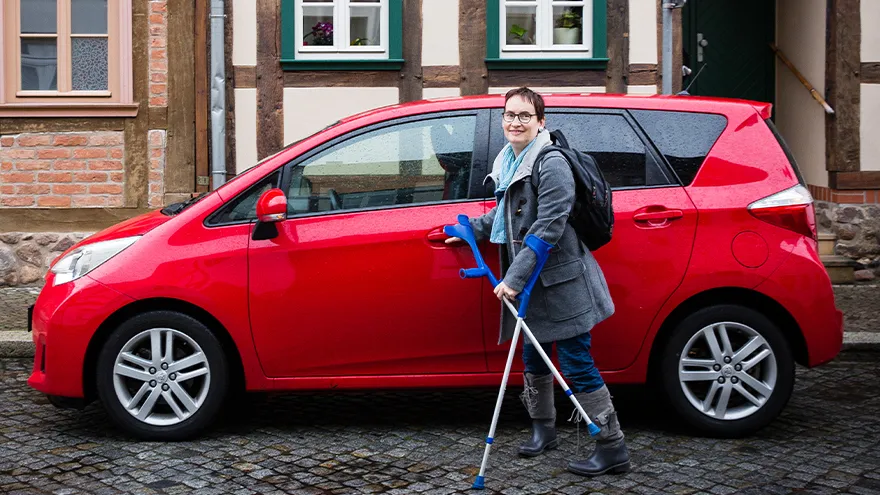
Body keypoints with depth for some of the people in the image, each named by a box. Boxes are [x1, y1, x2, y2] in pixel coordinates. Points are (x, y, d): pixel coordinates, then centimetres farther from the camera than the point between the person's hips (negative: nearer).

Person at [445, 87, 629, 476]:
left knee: (576, 364, -5)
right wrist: (469, 231, 21)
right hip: (529, 283, 9)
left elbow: (547, 229, -23)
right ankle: (543, 429, 38)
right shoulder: (508, 162, 9)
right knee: (533, 358, 19)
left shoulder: (551, 164, -18)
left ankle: (612, 448, 6)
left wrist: (515, 278, -24)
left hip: (561, 282, -9)